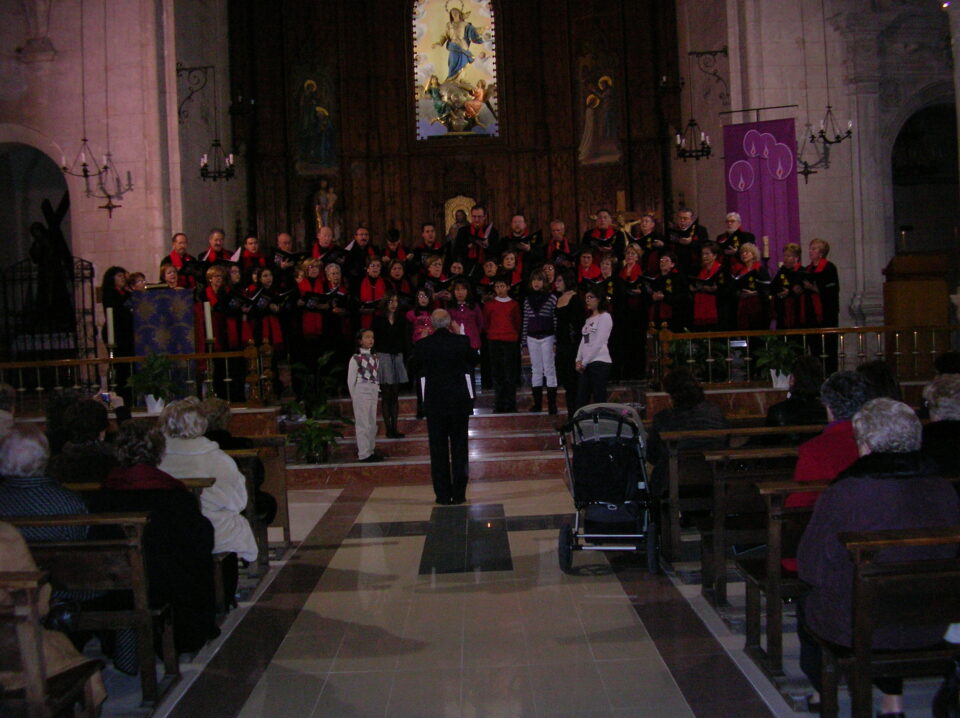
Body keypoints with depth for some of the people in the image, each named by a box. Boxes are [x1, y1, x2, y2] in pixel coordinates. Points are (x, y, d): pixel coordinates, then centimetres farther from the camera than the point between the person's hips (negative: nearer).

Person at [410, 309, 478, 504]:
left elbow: (417, 368, 6)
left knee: (438, 449, 7)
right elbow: (474, 360, 9)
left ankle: (443, 494, 8)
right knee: (459, 447, 9)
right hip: (460, 400, 1)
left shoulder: (422, 345, -9)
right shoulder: (462, 341, -9)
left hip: (434, 402, 0)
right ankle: (459, 494, 11)